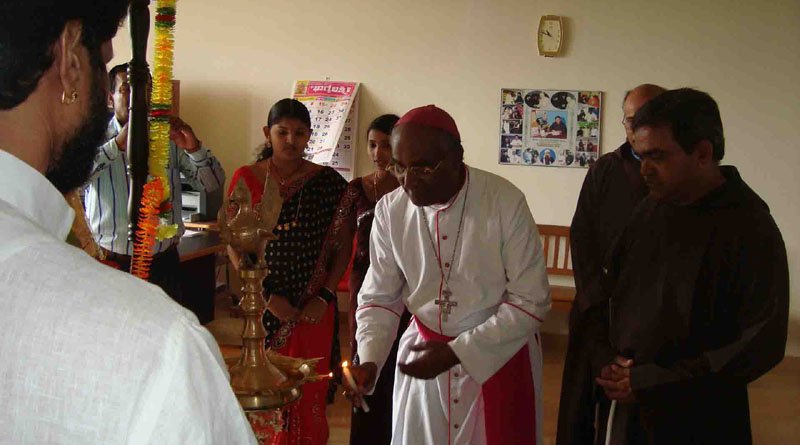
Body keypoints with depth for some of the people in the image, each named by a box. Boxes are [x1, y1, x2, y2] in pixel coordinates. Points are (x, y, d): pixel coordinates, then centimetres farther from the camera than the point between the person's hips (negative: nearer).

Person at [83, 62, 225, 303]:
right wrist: (117, 145, -28)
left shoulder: (169, 138, 5)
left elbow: (213, 183, 2)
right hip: (111, 264, -2)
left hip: (163, 264, 2)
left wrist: (194, 148, -15)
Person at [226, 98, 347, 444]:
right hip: (262, 304, 0)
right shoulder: (246, 179, 1)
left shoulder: (328, 182, 1)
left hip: (314, 310, 0)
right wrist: (267, 295, -8)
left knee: (309, 394, 4)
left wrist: (325, 296, -6)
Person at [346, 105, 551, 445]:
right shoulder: (389, 210, -9)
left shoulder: (505, 202, -20)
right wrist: (369, 360, -18)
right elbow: (379, 297, -1)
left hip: (499, 354, -3)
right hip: (424, 353, 3)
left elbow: (531, 301, -16)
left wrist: (456, 352, -21)